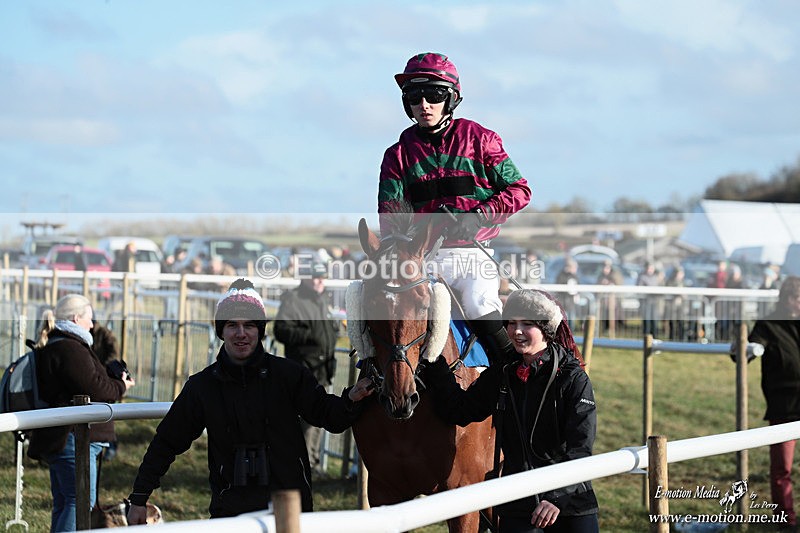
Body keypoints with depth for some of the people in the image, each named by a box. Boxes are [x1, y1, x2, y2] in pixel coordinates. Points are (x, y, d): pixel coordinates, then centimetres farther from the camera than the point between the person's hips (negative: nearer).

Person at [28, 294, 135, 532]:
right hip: (73, 438, -11)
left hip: (56, 439, 11)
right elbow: (94, 388, -19)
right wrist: (121, 387, -1)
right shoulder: (70, 349, -16)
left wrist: (113, 382, 14)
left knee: (63, 503, 13)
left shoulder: (49, 349, 18)